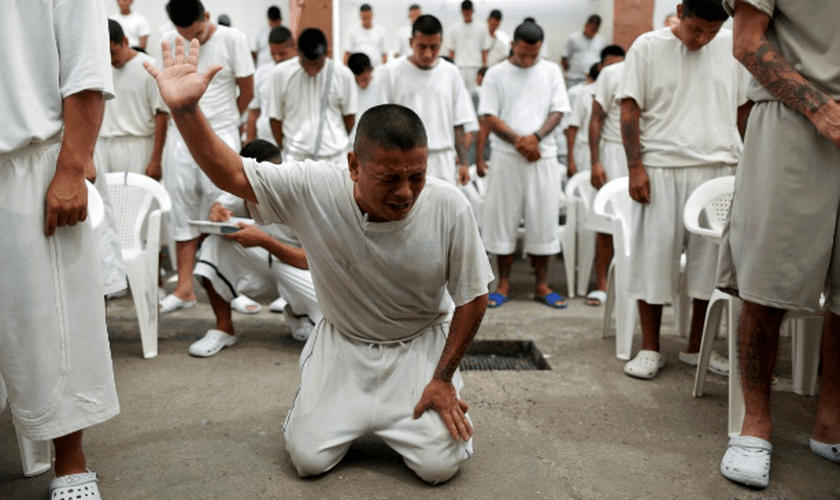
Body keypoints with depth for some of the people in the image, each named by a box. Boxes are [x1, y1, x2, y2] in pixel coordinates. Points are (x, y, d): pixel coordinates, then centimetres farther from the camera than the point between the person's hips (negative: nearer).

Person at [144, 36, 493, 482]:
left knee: (439, 465, -12)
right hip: (343, 344, 1)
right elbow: (230, 174, -18)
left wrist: (443, 378, -11)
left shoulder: (449, 208, -24)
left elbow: (473, 298, -12)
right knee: (308, 459, -6)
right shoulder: (313, 189, -23)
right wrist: (185, 110, -34)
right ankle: (322, 399, 27)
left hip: (420, 345, 0)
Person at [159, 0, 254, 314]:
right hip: (181, 136, 4)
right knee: (182, 211, 4)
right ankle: (184, 288, 10)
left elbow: (247, 91, 1)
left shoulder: (232, 39, -5)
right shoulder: (169, 42, 4)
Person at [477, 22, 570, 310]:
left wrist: (535, 137, -14)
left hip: (543, 156, 1)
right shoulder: (496, 74, 4)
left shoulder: (551, 72, 9)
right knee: (502, 219, 2)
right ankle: (503, 284, 14)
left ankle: (541, 285, 14)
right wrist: (518, 141, -13)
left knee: (543, 220, 3)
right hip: (506, 156, -1)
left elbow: (558, 111, 4)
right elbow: (488, 118, -1)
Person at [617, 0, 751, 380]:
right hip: (661, 168, -3)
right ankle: (650, 349, 12)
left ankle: (696, 347, 19)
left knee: (711, 258, 5)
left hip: (720, 168, 3)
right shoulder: (648, 47, 1)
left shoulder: (733, 47, 9)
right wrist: (635, 168, -10)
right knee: (654, 254, -1)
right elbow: (630, 111, -2)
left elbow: (744, 108, 15)